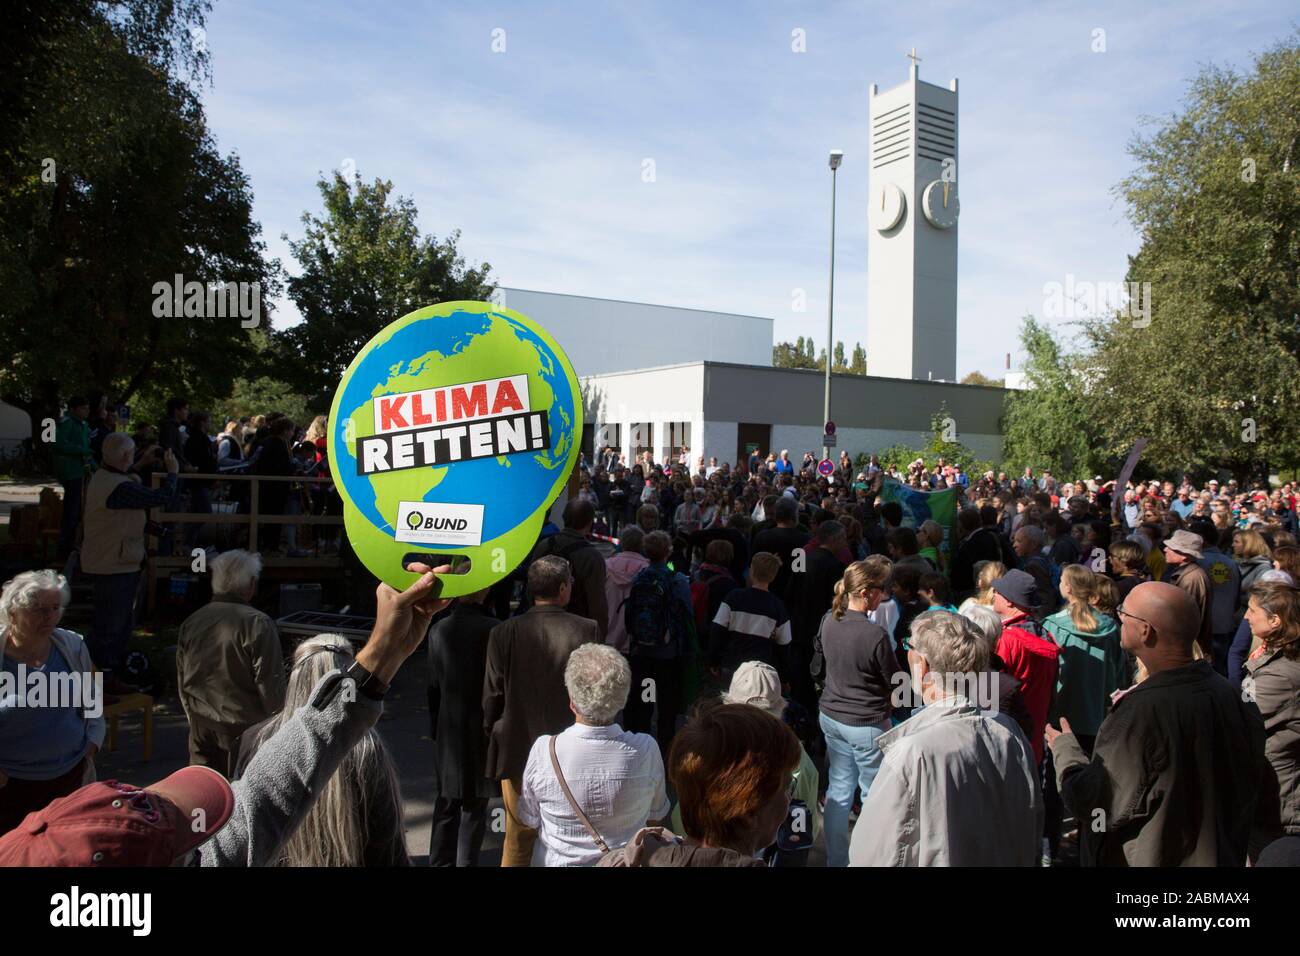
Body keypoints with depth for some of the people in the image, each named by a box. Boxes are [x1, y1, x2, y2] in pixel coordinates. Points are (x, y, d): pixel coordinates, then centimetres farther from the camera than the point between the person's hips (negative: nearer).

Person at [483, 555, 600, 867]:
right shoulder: (587, 630, -12)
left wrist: (492, 735, 12)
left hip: (518, 750, 0)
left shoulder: (504, 632, -11)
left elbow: (492, 696, -5)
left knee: (518, 840, 13)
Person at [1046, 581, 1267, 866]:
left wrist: (1064, 748, -9)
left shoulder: (1142, 712, -32)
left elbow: (1093, 806, -24)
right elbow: (1251, 780, 4)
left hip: (1149, 860, -6)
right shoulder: (1227, 693, -10)